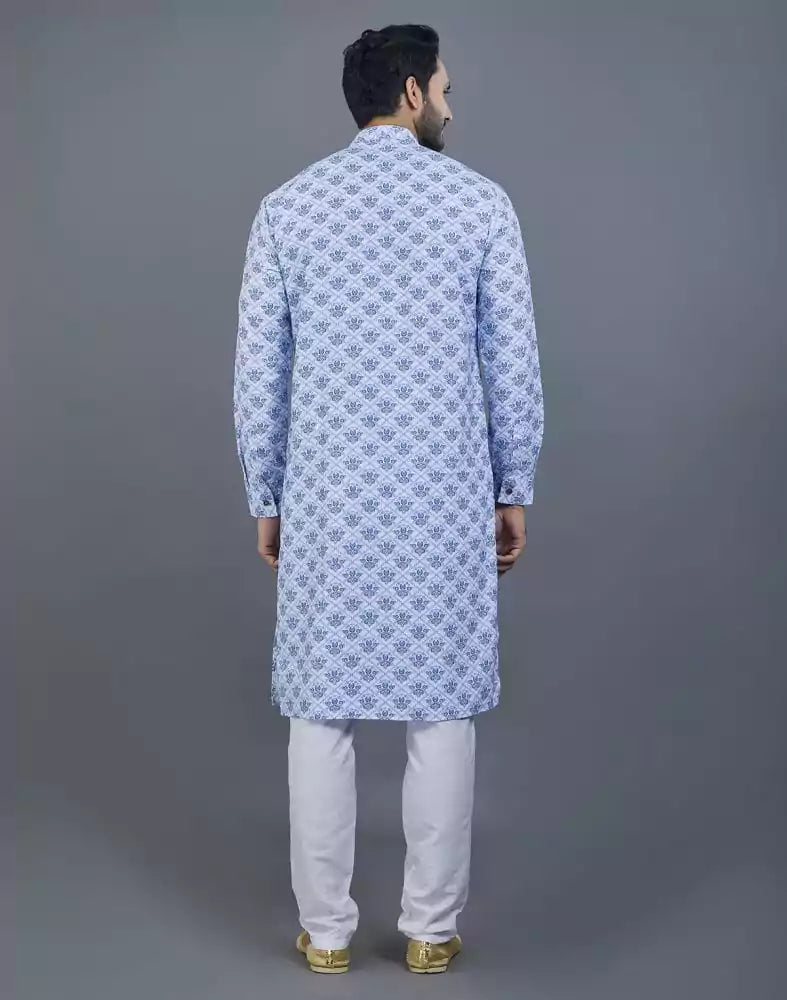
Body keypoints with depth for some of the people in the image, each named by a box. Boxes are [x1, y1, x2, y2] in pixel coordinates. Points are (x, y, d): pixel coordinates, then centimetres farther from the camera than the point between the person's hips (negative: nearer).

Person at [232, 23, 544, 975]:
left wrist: (264, 498, 11)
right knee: (441, 712, 9)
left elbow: (258, 372, 2)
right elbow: (513, 364, -2)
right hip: (444, 496, -1)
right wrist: (515, 489, 9)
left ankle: (325, 930, 18)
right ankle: (430, 928, 18)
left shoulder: (286, 207, 2)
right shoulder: (480, 201, -2)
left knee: (321, 713, 9)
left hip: (326, 497, 1)